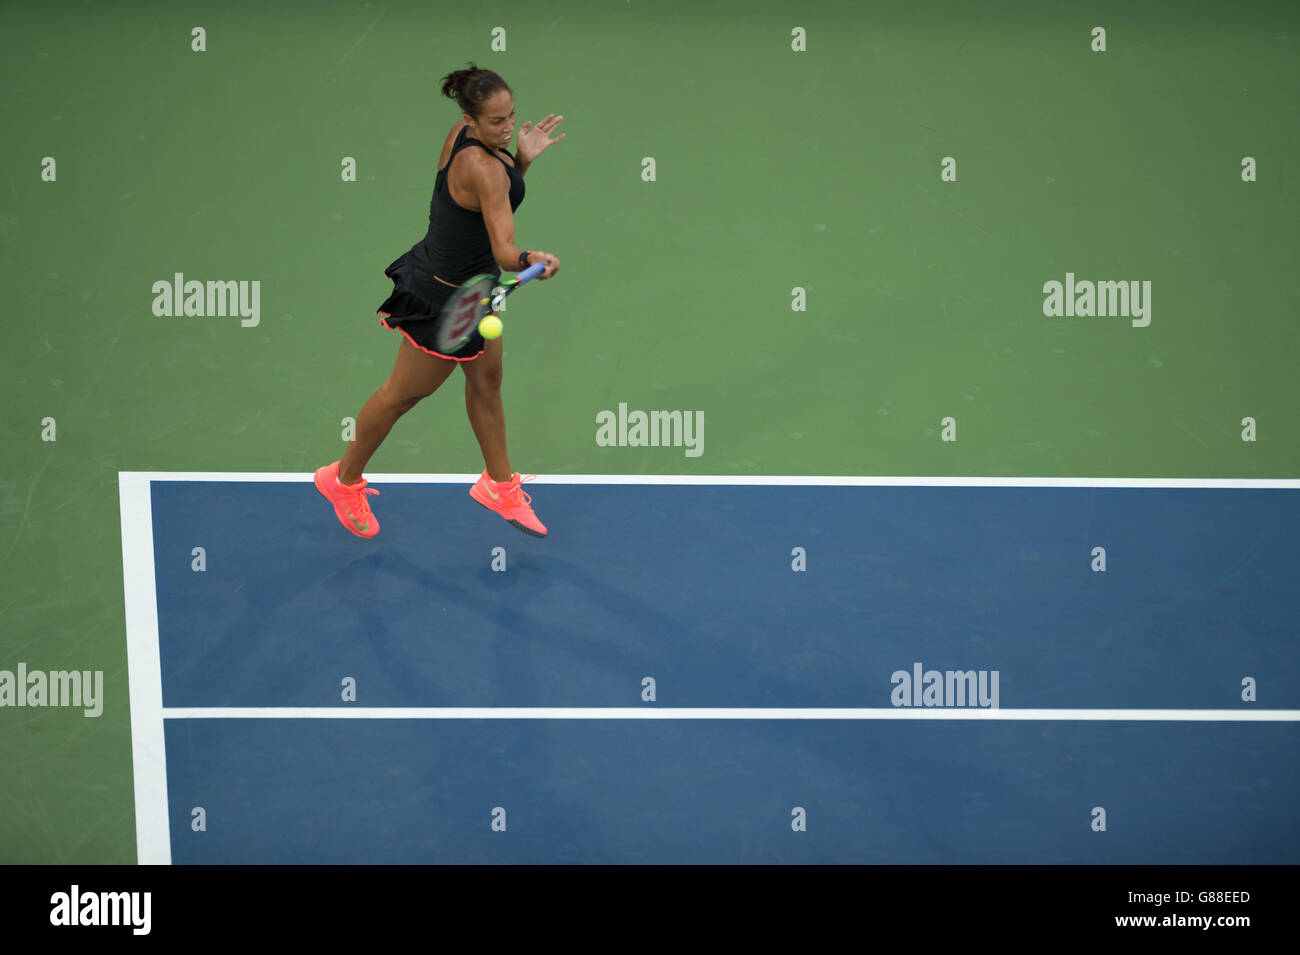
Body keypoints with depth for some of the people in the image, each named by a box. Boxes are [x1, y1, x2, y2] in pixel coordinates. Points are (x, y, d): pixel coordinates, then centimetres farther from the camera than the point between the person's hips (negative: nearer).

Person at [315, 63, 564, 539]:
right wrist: (531, 261, -60)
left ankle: (499, 485, 42)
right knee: (403, 393, 11)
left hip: (468, 282, 9)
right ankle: (345, 479, 34)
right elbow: (503, 249, -39)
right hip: (445, 298, -9)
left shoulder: (461, 135, -7)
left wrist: (522, 158, -7)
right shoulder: (483, 169, -33)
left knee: (486, 379, 23)